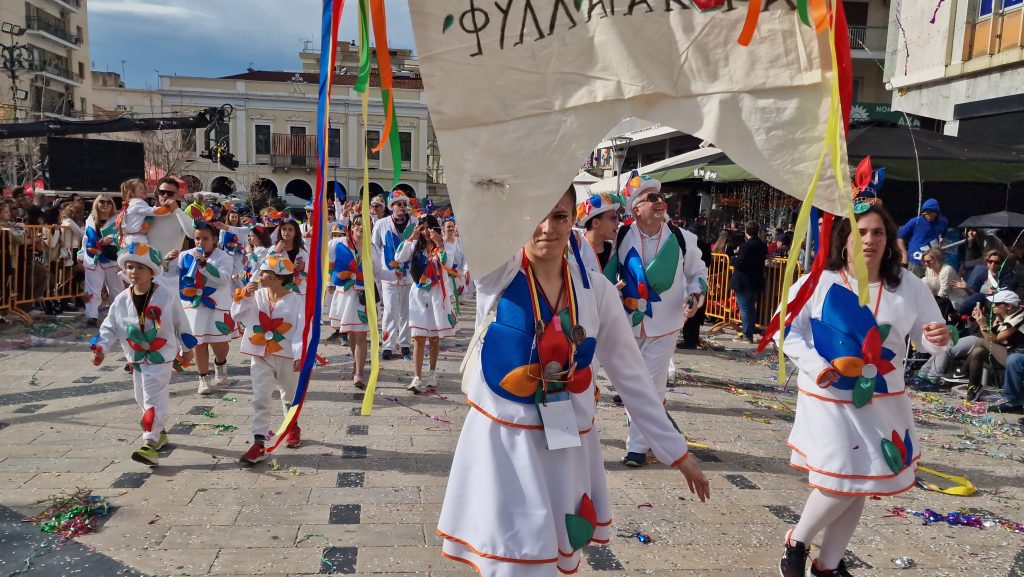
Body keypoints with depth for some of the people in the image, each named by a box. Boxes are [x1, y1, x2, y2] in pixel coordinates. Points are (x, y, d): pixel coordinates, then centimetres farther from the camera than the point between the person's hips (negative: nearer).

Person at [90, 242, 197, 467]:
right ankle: (160, 432, 39)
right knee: (143, 399, 18)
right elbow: (110, 326, 3)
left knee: (153, 399, -14)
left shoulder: (166, 295, -11)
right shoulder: (121, 300, -1)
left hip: (161, 356, -6)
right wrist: (100, 347, -13)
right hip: (136, 358, 6)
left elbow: (180, 323, -2)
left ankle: (151, 444, -15)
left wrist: (186, 348, 5)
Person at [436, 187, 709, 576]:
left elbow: (630, 372, 1)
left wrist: (675, 449, 2)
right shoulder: (497, 274, -11)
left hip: (570, 443, 3)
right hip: (503, 440, -3)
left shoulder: (596, 289, -4)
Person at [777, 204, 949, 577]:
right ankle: (797, 541, 21)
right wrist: (814, 366, -20)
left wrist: (938, 339, -21)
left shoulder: (909, 287, -3)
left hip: (883, 404, 5)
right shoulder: (819, 283, -13)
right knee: (842, 482, -9)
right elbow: (787, 329, -7)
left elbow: (926, 335, 3)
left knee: (859, 486, 12)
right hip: (829, 400, -4)